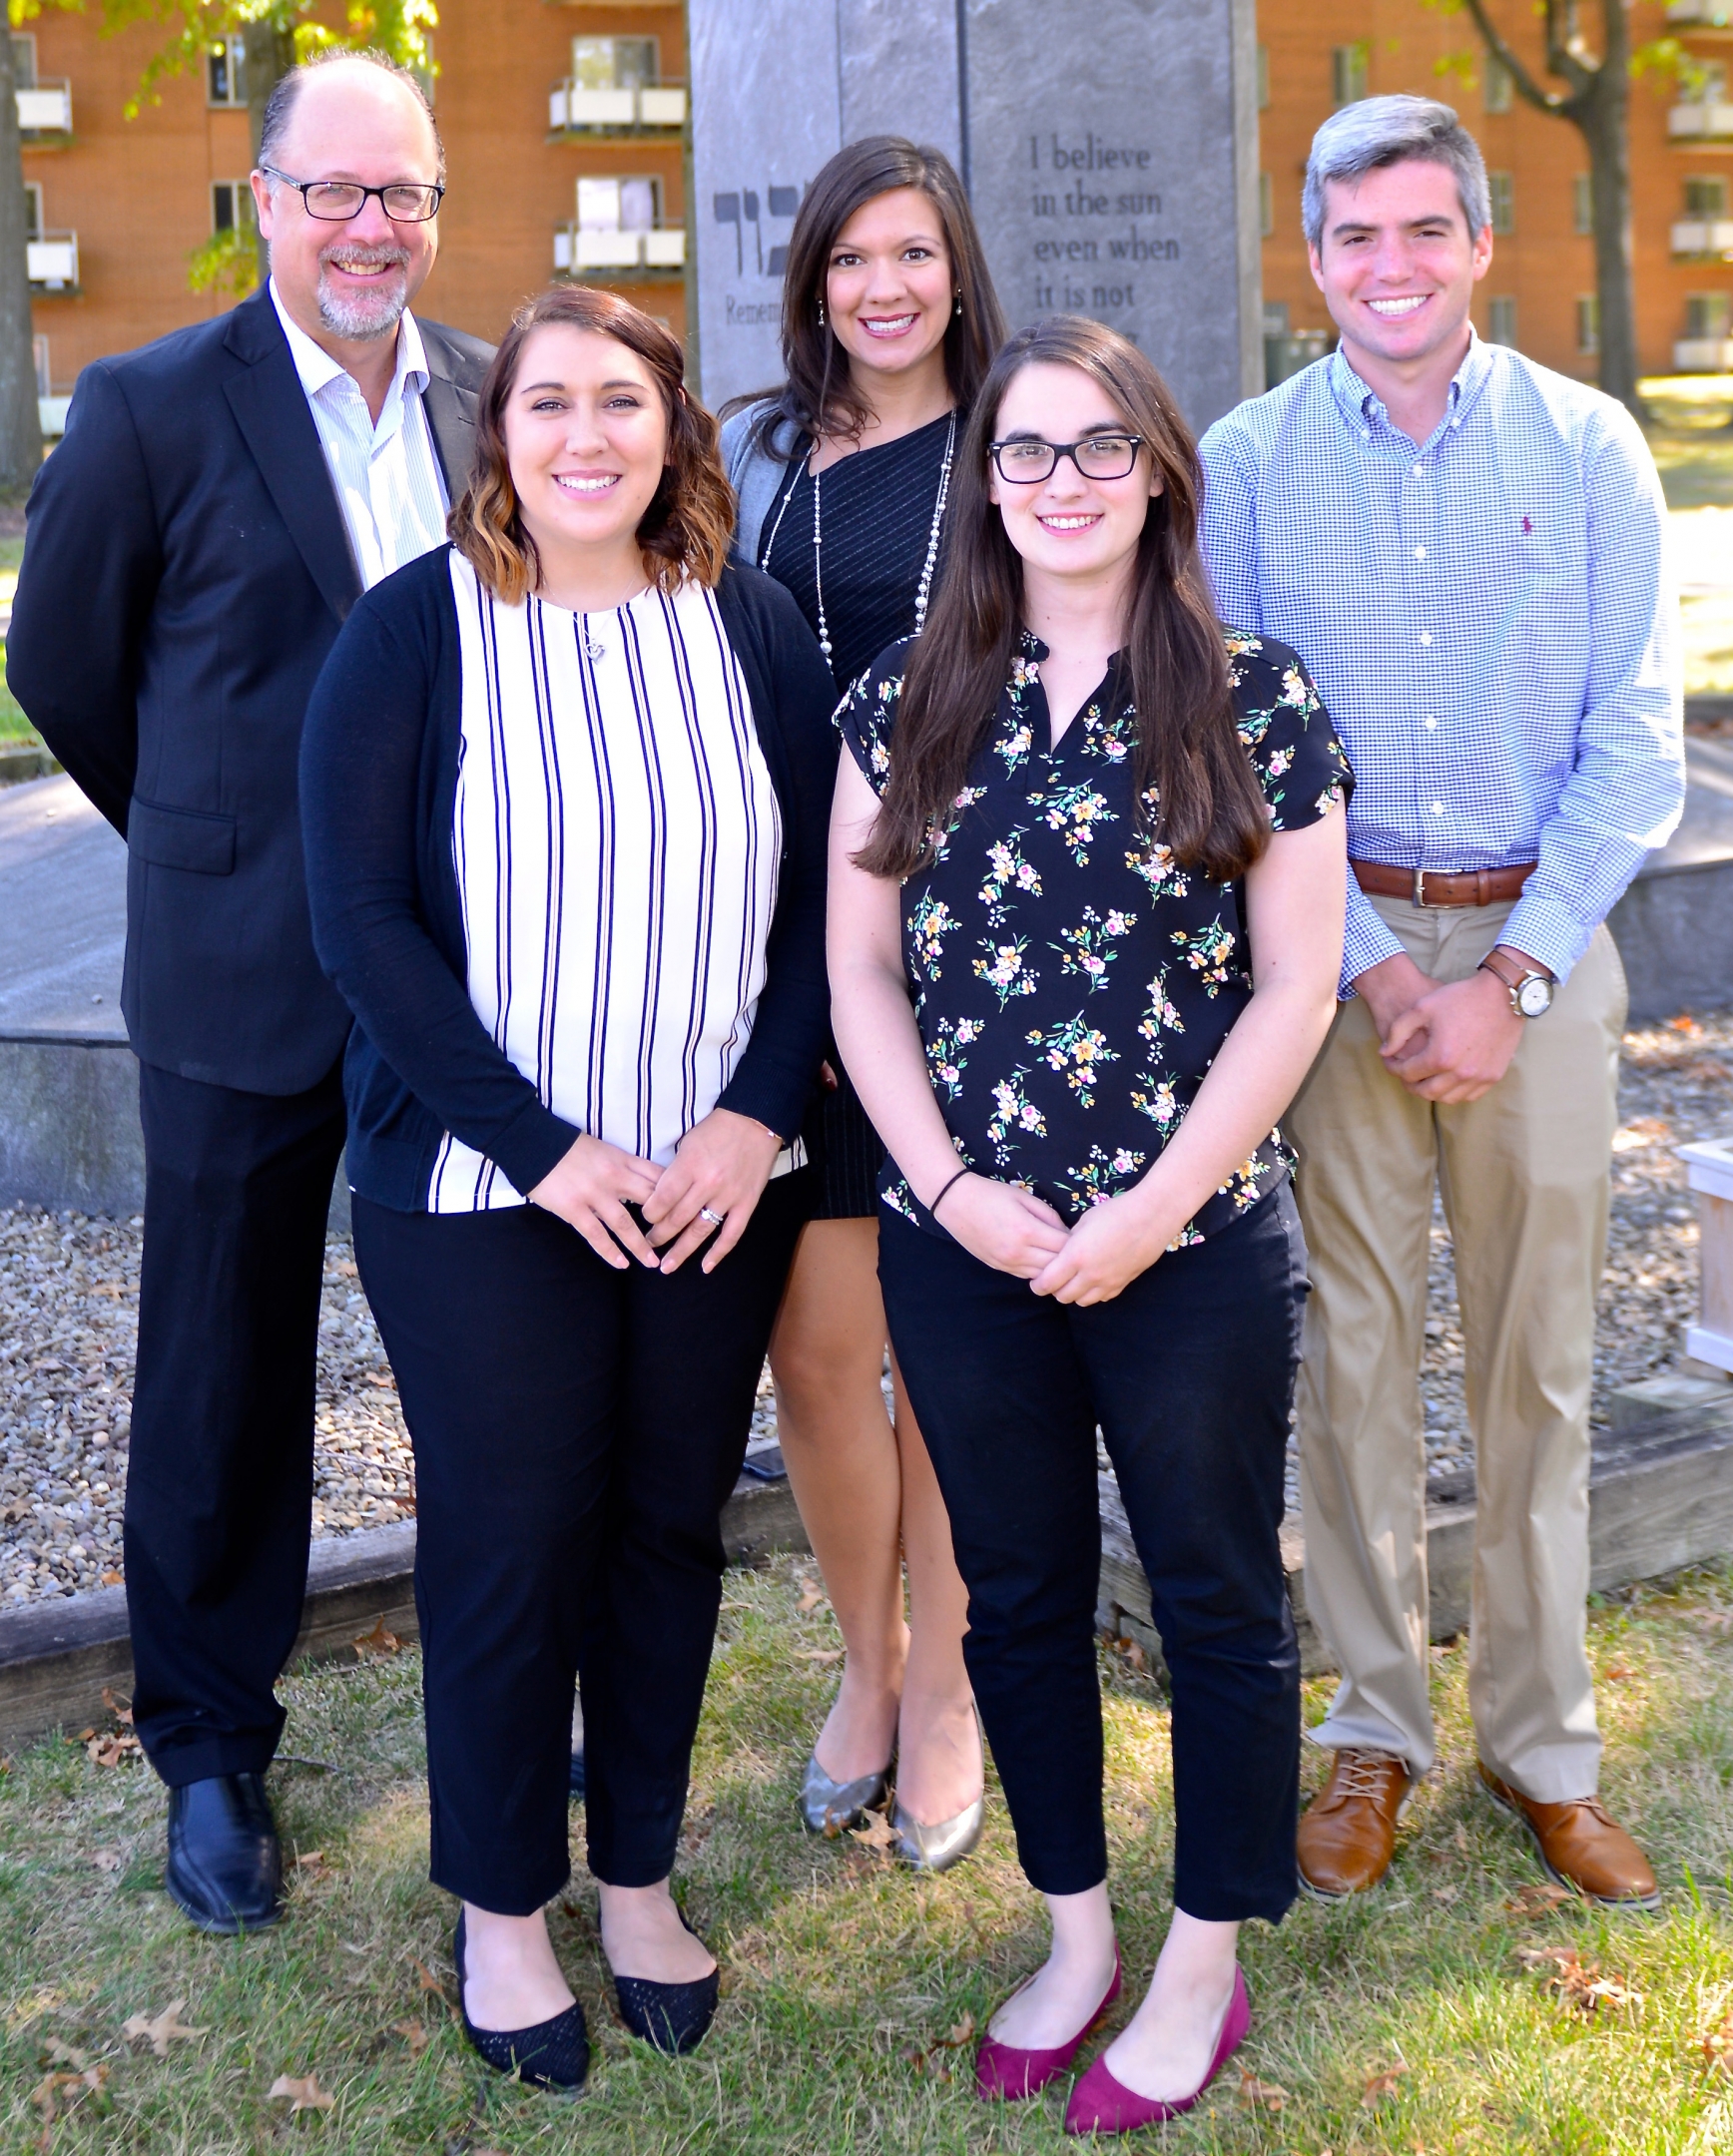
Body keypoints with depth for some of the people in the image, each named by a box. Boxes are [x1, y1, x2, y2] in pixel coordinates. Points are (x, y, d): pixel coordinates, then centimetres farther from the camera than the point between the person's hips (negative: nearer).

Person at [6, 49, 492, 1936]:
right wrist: (213, 847, 10)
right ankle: (211, 1753, 27)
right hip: (245, 984, -3)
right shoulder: (154, 410, -7)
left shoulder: (494, 399, 3)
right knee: (226, 1378, 9)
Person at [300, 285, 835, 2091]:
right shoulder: (413, 629, -6)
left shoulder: (753, 628, 3)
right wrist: (543, 1145, -15)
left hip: (717, 1180, 3)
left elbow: (817, 893, 4)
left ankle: (639, 1874, 30)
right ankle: (501, 1909, 25)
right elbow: (360, 920, -10)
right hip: (481, 1191, -3)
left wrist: (758, 1114, -9)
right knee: (509, 1540, 5)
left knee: (670, 1526, 11)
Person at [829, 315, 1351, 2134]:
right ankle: (1075, 1938, 35)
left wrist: (1155, 1208, -12)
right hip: (963, 1250, 3)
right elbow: (861, 973, 3)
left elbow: (1294, 987, -6)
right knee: (1017, 1594, 15)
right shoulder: (908, 701, 3)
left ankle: (1201, 1974, 29)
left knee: (1218, 1604, 10)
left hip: (1197, 1250, -2)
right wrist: (953, 1189, -8)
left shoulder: (1252, 701, -4)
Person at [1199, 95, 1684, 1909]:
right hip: (1332, 942, 0)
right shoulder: (1248, 461, 2)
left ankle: (1540, 1742, 20)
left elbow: (1635, 740, -2)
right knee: (1349, 1337, 3)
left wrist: (1510, 979, -11)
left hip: (1538, 941, 0)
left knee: (1536, 1351, 6)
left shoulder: (1586, 448, 1)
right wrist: (1369, 963, -9)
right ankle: (1374, 1728, 19)